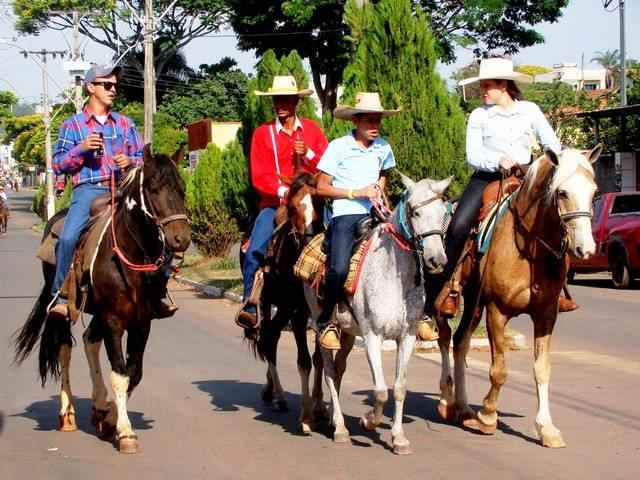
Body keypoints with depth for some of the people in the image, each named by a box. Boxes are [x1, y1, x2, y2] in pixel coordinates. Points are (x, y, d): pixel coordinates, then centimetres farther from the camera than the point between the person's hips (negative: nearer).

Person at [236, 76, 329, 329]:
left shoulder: (311, 129, 10)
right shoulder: (262, 133, 5)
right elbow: (258, 176, -2)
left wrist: (308, 154, -11)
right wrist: (282, 190, -18)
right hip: (274, 204, -1)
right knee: (254, 252, -20)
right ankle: (249, 307, -9)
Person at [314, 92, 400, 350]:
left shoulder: (383, 148, 10)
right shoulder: (338, 147, -3)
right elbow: (322, 187, 0)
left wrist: (379, 189, 9)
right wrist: (356, 192, -10)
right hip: (346, 214, -4)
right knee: (339, 268, -26)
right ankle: (325, 321, -4)